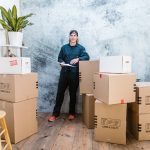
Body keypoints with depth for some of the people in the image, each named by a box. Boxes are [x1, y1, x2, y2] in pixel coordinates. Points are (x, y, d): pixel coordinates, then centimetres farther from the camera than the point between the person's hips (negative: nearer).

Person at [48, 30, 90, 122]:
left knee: (73, 93, 6)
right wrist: (61, 62, -6)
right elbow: (60, 58, 16)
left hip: (74, 73, -2)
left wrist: (78, 59, -23)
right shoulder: (64, 47, 12)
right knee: (60, 92, 1)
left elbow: (87, 57, -7)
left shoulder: (80, 48, 5)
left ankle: (72, 113, 21)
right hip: (64, 72, 2)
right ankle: (55, 114, 9)